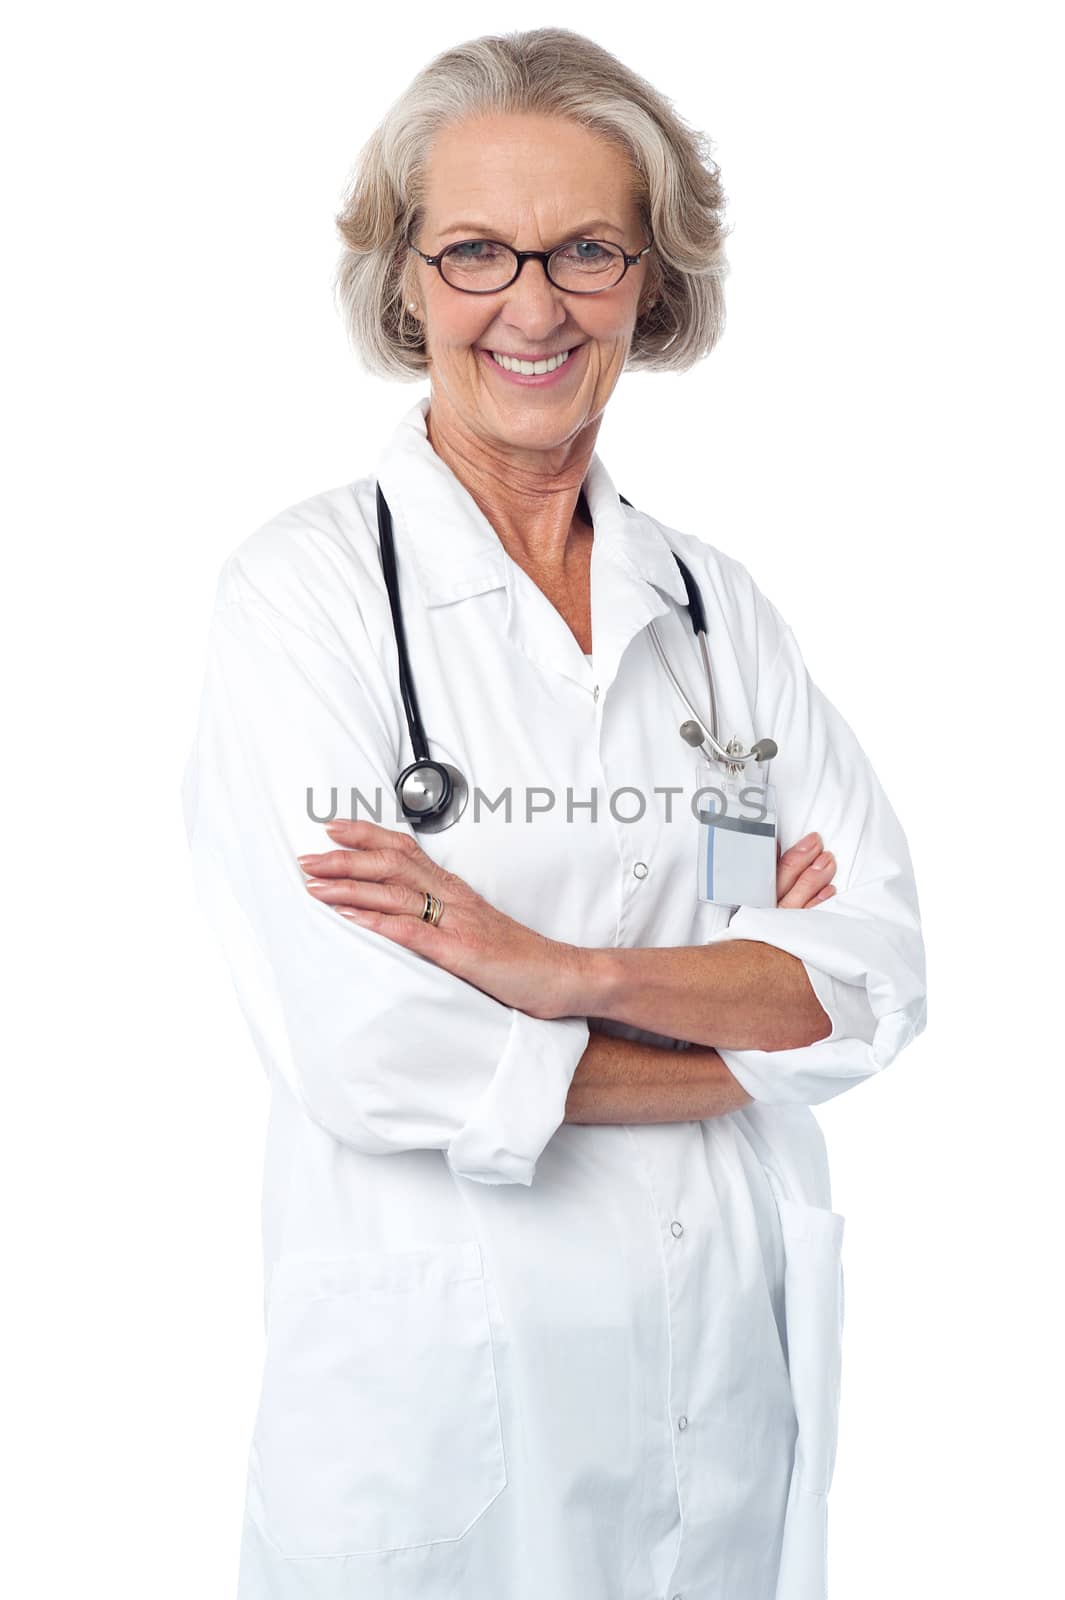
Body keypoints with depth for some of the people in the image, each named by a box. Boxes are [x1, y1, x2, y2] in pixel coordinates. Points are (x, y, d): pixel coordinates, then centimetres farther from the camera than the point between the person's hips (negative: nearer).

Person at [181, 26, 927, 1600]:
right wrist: (733, 1008, -8)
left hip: (729, 1359, 4)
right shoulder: (308, 586, -10)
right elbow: (369, 1056, -20)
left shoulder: (719, 603, 5)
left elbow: (875, 979, -4)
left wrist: (558, 970, -20)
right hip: (437, 1379, -4)